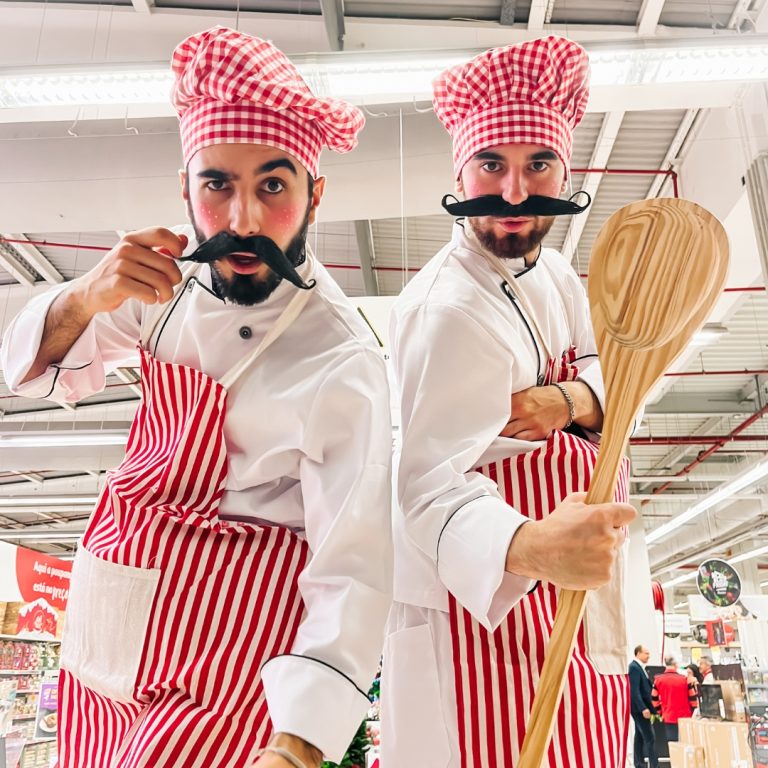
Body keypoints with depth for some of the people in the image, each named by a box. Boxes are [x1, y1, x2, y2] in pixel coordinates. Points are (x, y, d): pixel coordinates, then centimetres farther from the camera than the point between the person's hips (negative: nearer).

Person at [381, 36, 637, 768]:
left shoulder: (550, 272, 6)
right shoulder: (450, 313, -24)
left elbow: (609, 379, 8)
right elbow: (433, 487, -31)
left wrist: (568, 400, -16)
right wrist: (528, 547, -51)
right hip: (484, 607, -8)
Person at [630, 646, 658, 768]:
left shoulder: (638, 667, 15)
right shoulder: (634, 667, -17)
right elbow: (634, 691, -23)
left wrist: (645, 707, 13)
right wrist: (643, 708, -26)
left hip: (641, 708, 10)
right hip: (639, 708, -10)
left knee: (640, 737, 13)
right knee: (650, 738, -10)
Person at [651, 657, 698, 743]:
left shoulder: (658, 679, -3)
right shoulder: (685, 679, -9)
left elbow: (654, 699, 4)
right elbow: (693, 699, -2)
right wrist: (694, 713, 13)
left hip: (668, 718, 1)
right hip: (684, 718, -1)